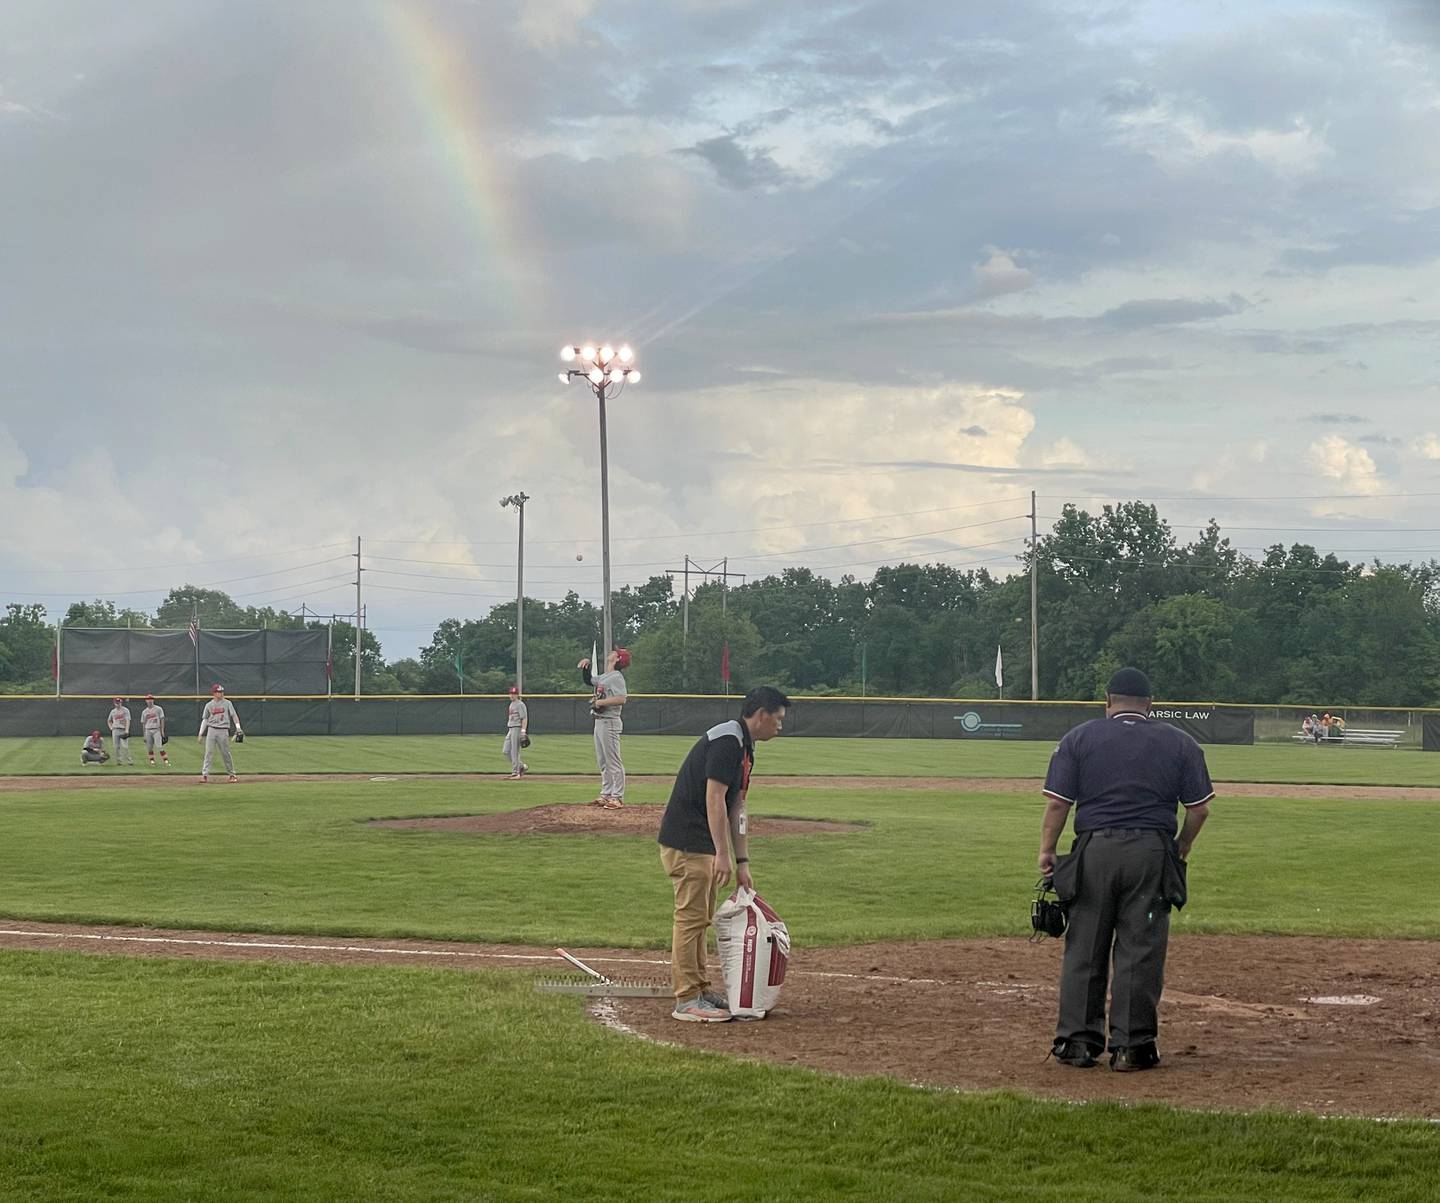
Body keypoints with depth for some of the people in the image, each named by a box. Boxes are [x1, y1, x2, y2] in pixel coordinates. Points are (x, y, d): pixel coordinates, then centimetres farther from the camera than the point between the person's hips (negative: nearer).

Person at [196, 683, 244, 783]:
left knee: (226, 753, 3)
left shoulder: (227, 703, 4)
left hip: (223, 731, -1)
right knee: (208, 752, -7)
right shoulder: (209, 705, 8)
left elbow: (234, 715, 3)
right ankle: (205, 774, -8)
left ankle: (232, 774, 15)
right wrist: (200, 734, 8)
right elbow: (204, 719, 13)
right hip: (211, 730, 1)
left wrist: (238, 727, -12)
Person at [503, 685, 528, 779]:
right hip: (510, 729, 10)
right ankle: (522, 766, 18)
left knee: (514, 751, -8)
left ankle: (516, 773, -3)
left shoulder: (520, 705, -10)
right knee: (506, 751, 7)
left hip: (517, 729, -10)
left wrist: (523, 732, -22)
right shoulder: (511, 704, 18)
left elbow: (524, 719, -15)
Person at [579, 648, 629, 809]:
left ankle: (617, 797, -7)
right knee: (602, 762, 14)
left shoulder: (616, 677, -12)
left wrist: (600, 702, -20)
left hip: (610, 722, -10)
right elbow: (587, 680, 33)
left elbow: (621, 699, -25)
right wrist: (586, 667, 16)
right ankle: (606, 794, 21)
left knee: (613, 761, -8)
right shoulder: (602, 677, 16)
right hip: (599, 722, 10)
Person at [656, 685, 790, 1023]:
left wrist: (742, 863, 16)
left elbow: (735, 809, 18)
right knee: (691, 916, -8)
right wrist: (723, 854, -23)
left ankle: (699, 990, 25)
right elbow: (714, 798, -22)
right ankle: (686, 1001, -5)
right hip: (687, 843, -11)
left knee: (700, 918, 16)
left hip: (702, 846, 11)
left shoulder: (744, 748, 16)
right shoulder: (727, 740, -16)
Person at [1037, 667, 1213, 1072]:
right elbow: (1199, 807, 5)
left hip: (1094, 849, 0)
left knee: (1085, 948, 8)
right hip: (1153, 852, 0)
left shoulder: (1079, 738, 6)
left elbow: (1058, 802, -1)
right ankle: (1131, 1046, 2)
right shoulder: (1179, 744, 9)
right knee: (1140, 951, 2)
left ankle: (1077, 1040, 10)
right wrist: (1182, 848, 19)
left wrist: (1047, 850, 5)